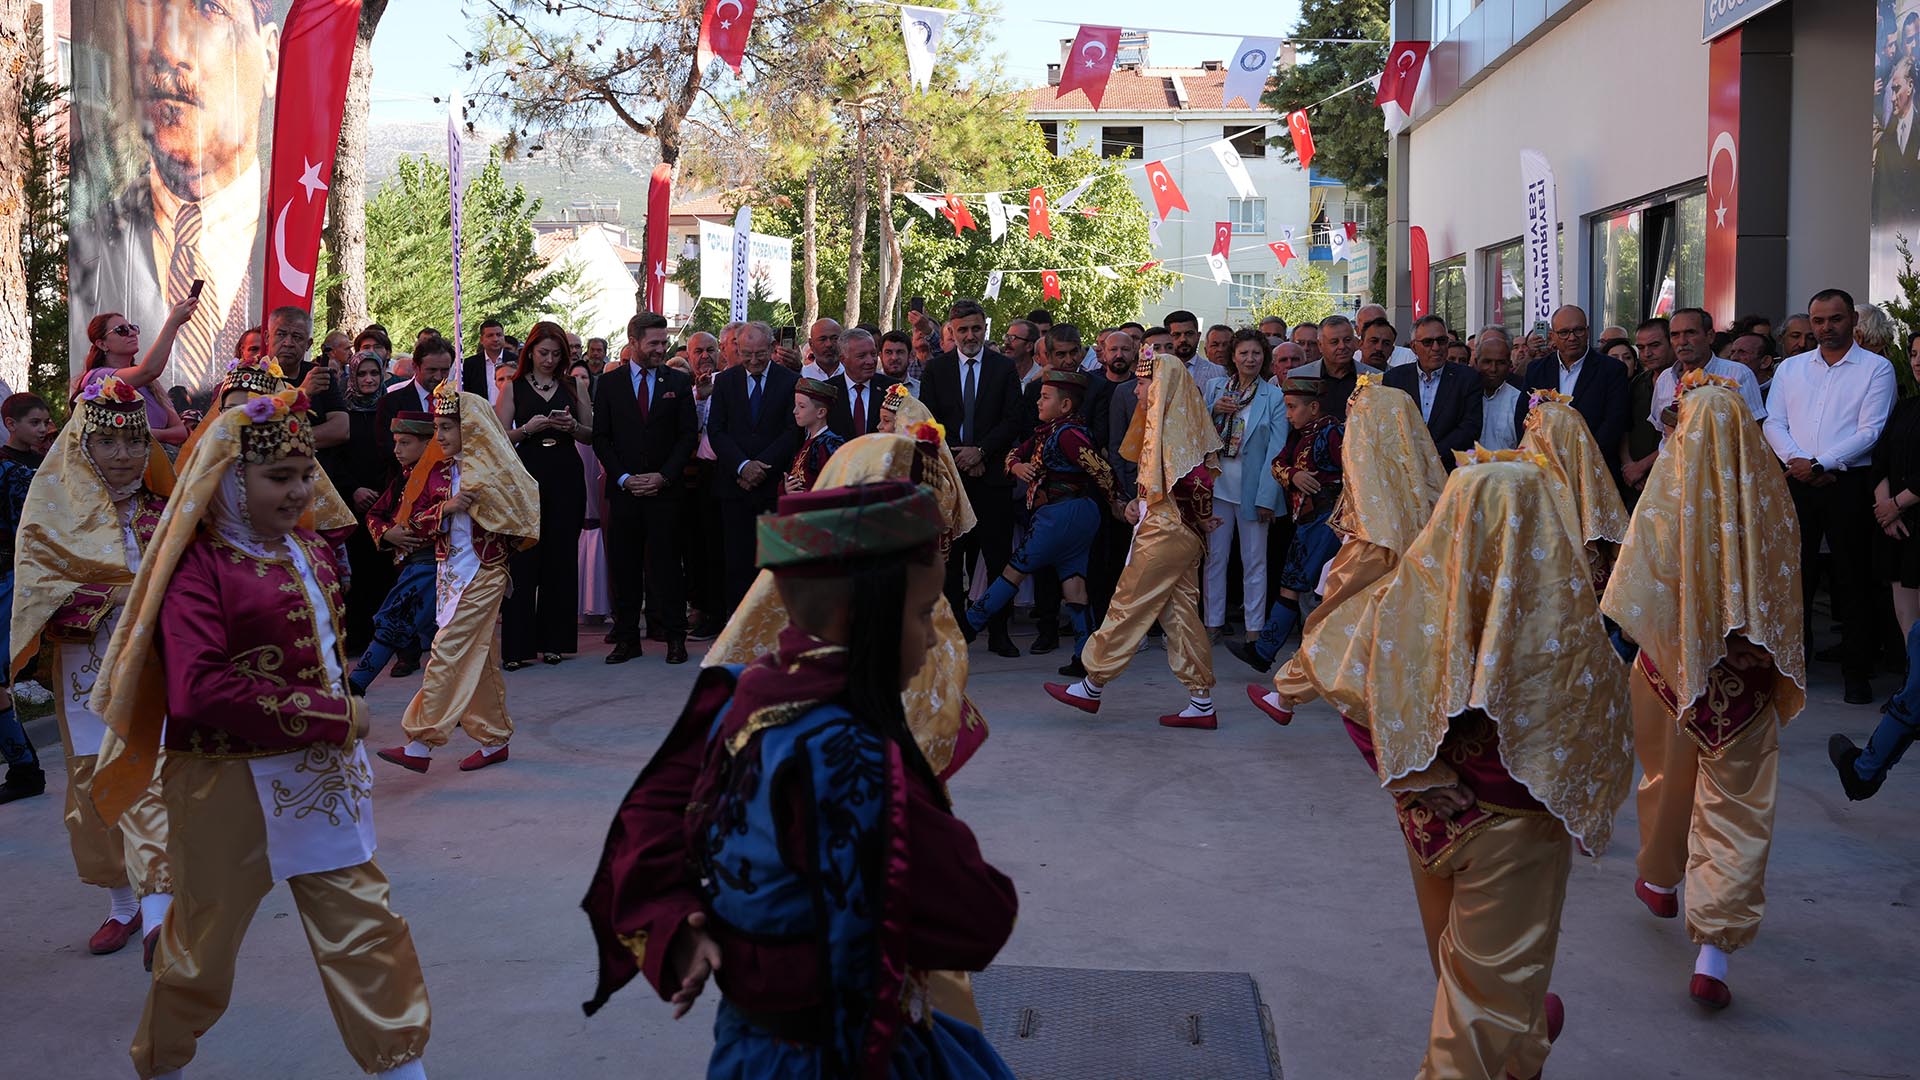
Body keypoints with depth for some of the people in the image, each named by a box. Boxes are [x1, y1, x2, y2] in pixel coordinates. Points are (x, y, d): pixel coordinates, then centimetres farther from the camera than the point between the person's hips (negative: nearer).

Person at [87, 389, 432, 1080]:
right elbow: (199, 691, -27)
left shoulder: (309, 551, 6)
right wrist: (332, 715, -23)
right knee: (207, 934, 14)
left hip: (322, 775, 6)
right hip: (232, 784, -6)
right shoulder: (202, 565, -17)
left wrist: (342, 711, 3)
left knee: (362, 925, 9)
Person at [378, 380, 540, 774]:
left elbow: (520, 521, -8)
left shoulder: (495, 471, -10)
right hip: (449, 573, 7)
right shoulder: (439, 471, 8)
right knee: (478, 658, 12)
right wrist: (446, 507, -10)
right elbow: (416, 517, 5)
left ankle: (420, 744, -9)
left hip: (483, 574, -7)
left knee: (447, 653, -10)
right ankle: (494, 741, 21)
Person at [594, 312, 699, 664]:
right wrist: (624, 478, -7)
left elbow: (689, 434, 4)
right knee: (624, 566, 4)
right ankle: (627, 638, 11)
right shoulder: (609, 383, 6)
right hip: (623, 490, 1)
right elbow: (601, 437, 4)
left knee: (666, 562, -1)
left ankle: (675, 636, 6)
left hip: (664, 489, -1)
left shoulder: (678, 381, 6)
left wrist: (663, 475, -7)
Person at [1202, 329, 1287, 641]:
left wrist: (1266, 497, -12)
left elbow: (1276, 451, -6)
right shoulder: (1214, 388, 6)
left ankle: (1254, 627, 10)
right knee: (1214, 557, 7)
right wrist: (1212, 412, -12)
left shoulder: (1275, 397, -2)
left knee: (1254, 561, 3)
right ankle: (1213, 622, 16)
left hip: (1252, 487, -3)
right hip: (1217, 484, 3)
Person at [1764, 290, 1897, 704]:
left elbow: (1870, 431, -8)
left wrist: (1821, 464, -16)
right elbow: (1774, 424, 6)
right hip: (1797, 483, 4)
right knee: (1793, 571, 6)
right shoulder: (1791, 368, 14)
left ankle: (1856, 672, 7)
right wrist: (1796, 461, -11)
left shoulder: (1876, 369, 1)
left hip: (1848, 483, -3)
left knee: (1853, 577, 1)